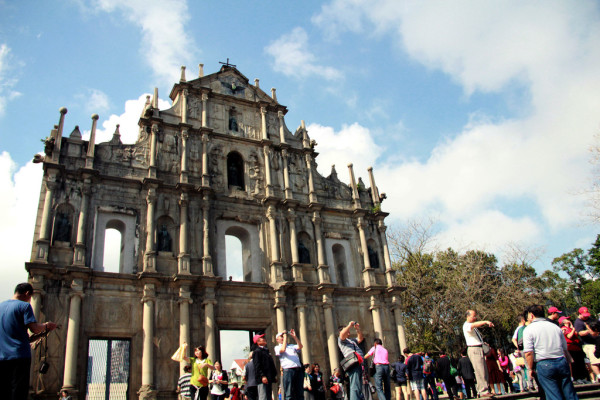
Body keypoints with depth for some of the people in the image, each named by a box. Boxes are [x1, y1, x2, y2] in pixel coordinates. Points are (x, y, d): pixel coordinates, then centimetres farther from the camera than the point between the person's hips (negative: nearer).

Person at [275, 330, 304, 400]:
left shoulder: (291, 346, 26)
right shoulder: (277, 347, 11)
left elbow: (300, 347, 10)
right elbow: (283, 349, -10)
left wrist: (294, 337, 3)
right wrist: (285, 337, -3)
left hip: (298, 369, 5)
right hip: (288, 370, -5)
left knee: (300, 394, 3)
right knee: (289, 394, -7)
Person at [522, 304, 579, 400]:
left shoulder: (529, 329, -1)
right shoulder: (555, 327, 15)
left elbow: (528, 353, -10)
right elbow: (565, 350, 19)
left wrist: (531, 368, 2)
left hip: (544, 364, -5)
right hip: (562, 362, 5)